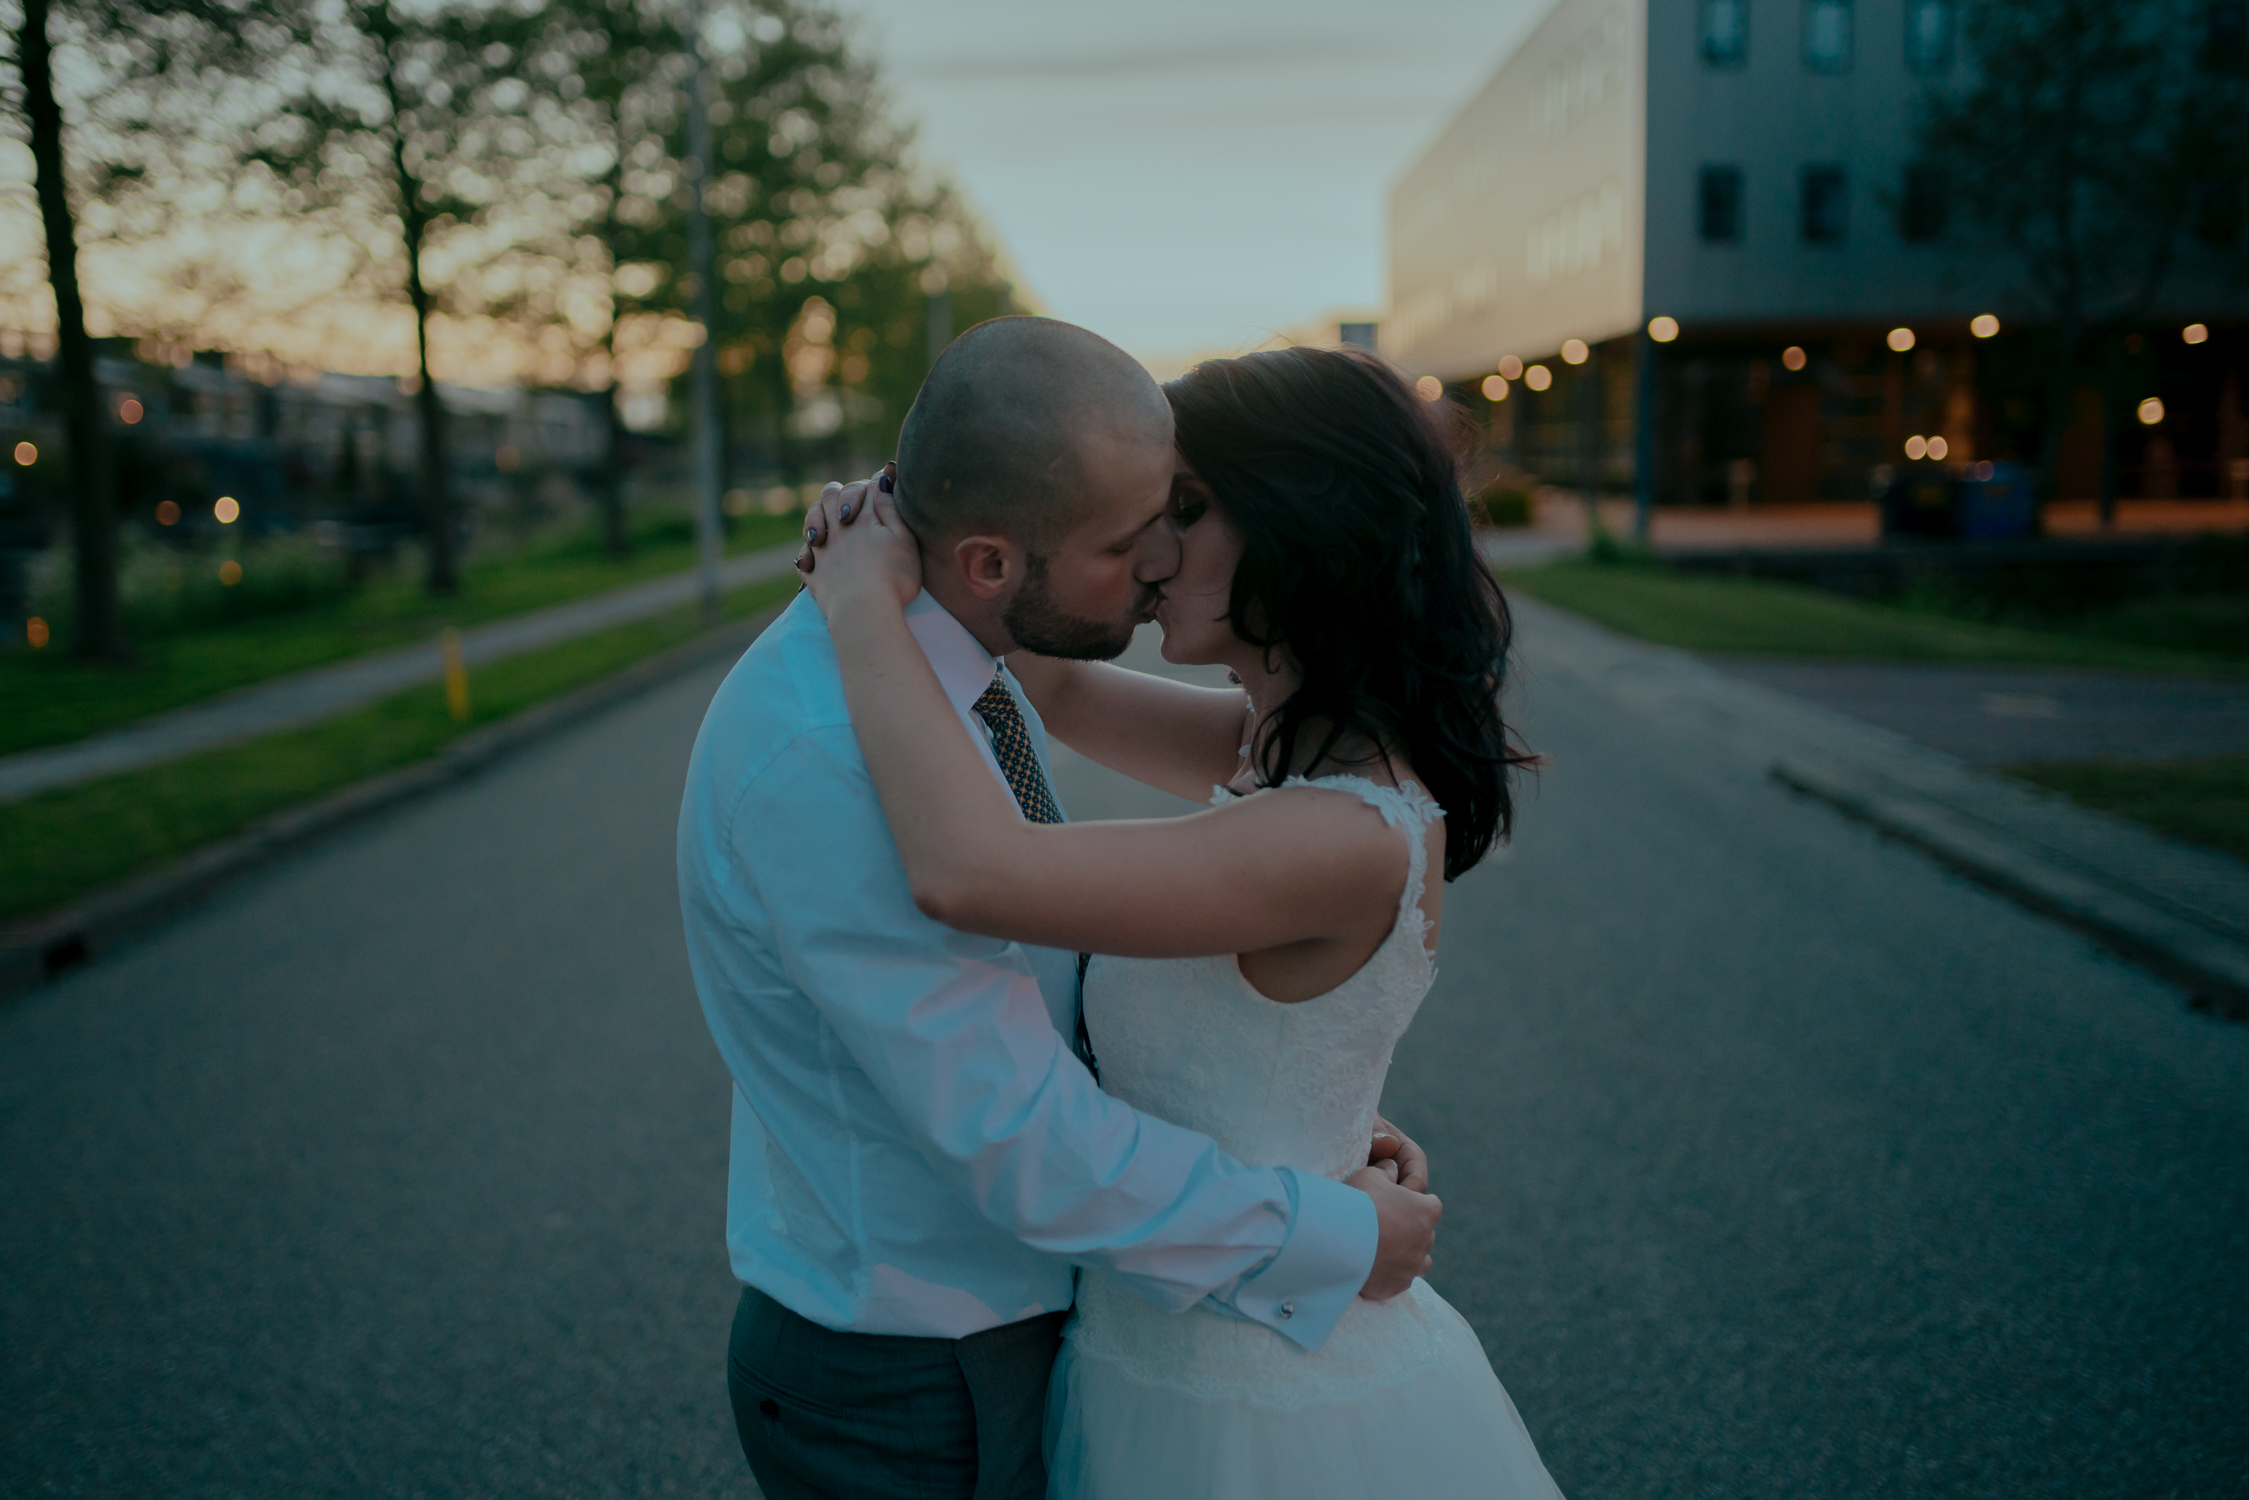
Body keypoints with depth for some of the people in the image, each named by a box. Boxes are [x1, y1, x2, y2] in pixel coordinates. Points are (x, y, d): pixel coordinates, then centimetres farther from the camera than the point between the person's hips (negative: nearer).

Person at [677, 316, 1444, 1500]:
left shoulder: (946, 660, -3)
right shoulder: (820, 754, -31)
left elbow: (1073, 965, 8)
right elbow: (1021, 1139, -29)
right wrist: (1334, 1240, -18)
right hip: (901, 1400, -8)